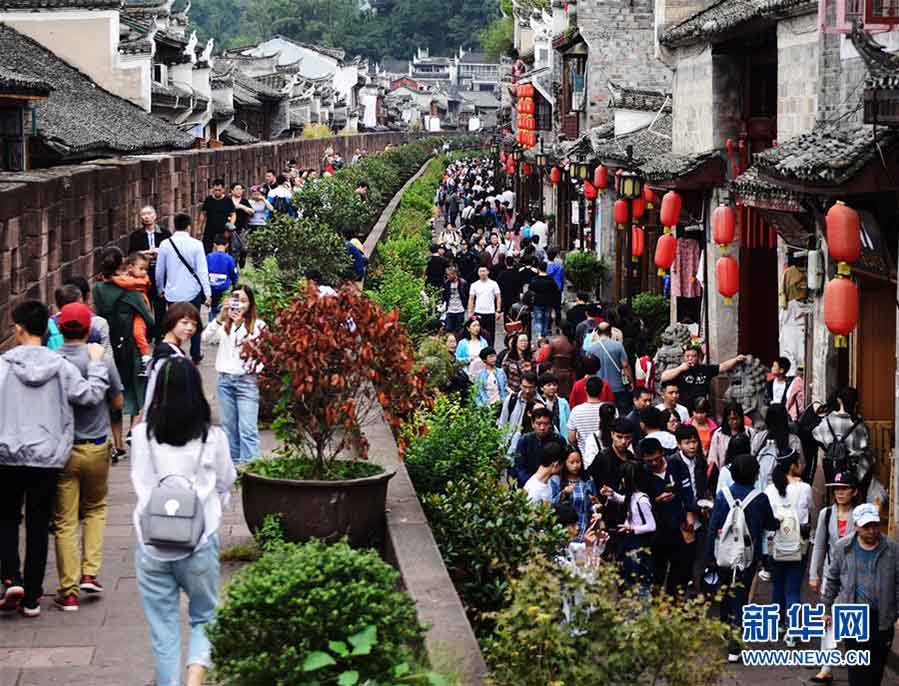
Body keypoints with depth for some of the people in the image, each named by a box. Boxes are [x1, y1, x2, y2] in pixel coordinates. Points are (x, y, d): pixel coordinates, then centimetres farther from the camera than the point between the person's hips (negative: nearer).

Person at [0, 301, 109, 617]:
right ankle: (32, 597, 11)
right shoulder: (60, 366, -4)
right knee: (38, 526, 9)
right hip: (47, 458, 1)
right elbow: (91, 394, -6)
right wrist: (97, 362, 6)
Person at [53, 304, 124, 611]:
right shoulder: (101, 361, -11)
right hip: (96, 447, 0)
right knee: (95, 508, 22)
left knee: (64, 521, 5)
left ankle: (68, 591, 6)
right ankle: (90, 572, 10)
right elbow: (118, 403, 0)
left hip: (61, 449, 0)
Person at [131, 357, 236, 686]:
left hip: (151, 544, 0)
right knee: (204, 618, 16)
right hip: (200, 542, 0)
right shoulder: (213, 437, -5)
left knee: (163, 630, 11)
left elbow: (140, 484, 7)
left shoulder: (142, 435, -4)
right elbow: (225, 484, 8)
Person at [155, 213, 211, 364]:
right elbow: (202, 271, -10)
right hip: (193, 291, 0)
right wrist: (207, 293, -6)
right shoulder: (196, 244, -9)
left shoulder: (165, 244, -4)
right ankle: (195, 356, 27)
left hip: (172, 292, 0)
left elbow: (159, 271, 4)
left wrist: (160, 289, 20)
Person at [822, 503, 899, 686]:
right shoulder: (843, 547, 1)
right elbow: (832, 580, 11)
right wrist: (827, 609, 12)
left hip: (882, 617, 1)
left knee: (877, 665, 8)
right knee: (857, 665, -2)